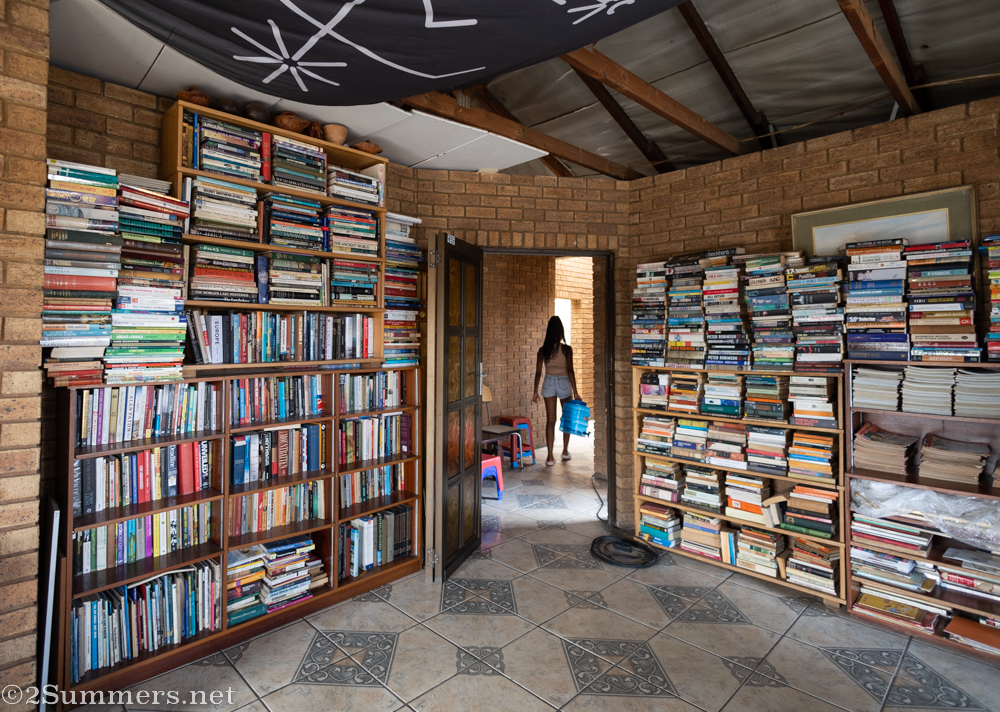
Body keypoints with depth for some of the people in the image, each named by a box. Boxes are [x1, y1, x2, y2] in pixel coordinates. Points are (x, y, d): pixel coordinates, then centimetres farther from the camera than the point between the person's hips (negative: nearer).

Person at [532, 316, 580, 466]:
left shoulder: (543, 350, -1)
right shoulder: (566, 349, -9)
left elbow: (538, 372, -1)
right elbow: (570, 370, -14)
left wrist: (535, 392, 7)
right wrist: (575, 392, -12)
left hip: (548, 383, 2)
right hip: (564, 382, -2)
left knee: (550, 420, 4)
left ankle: (550, 457, 2)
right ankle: (565, 451, 28)